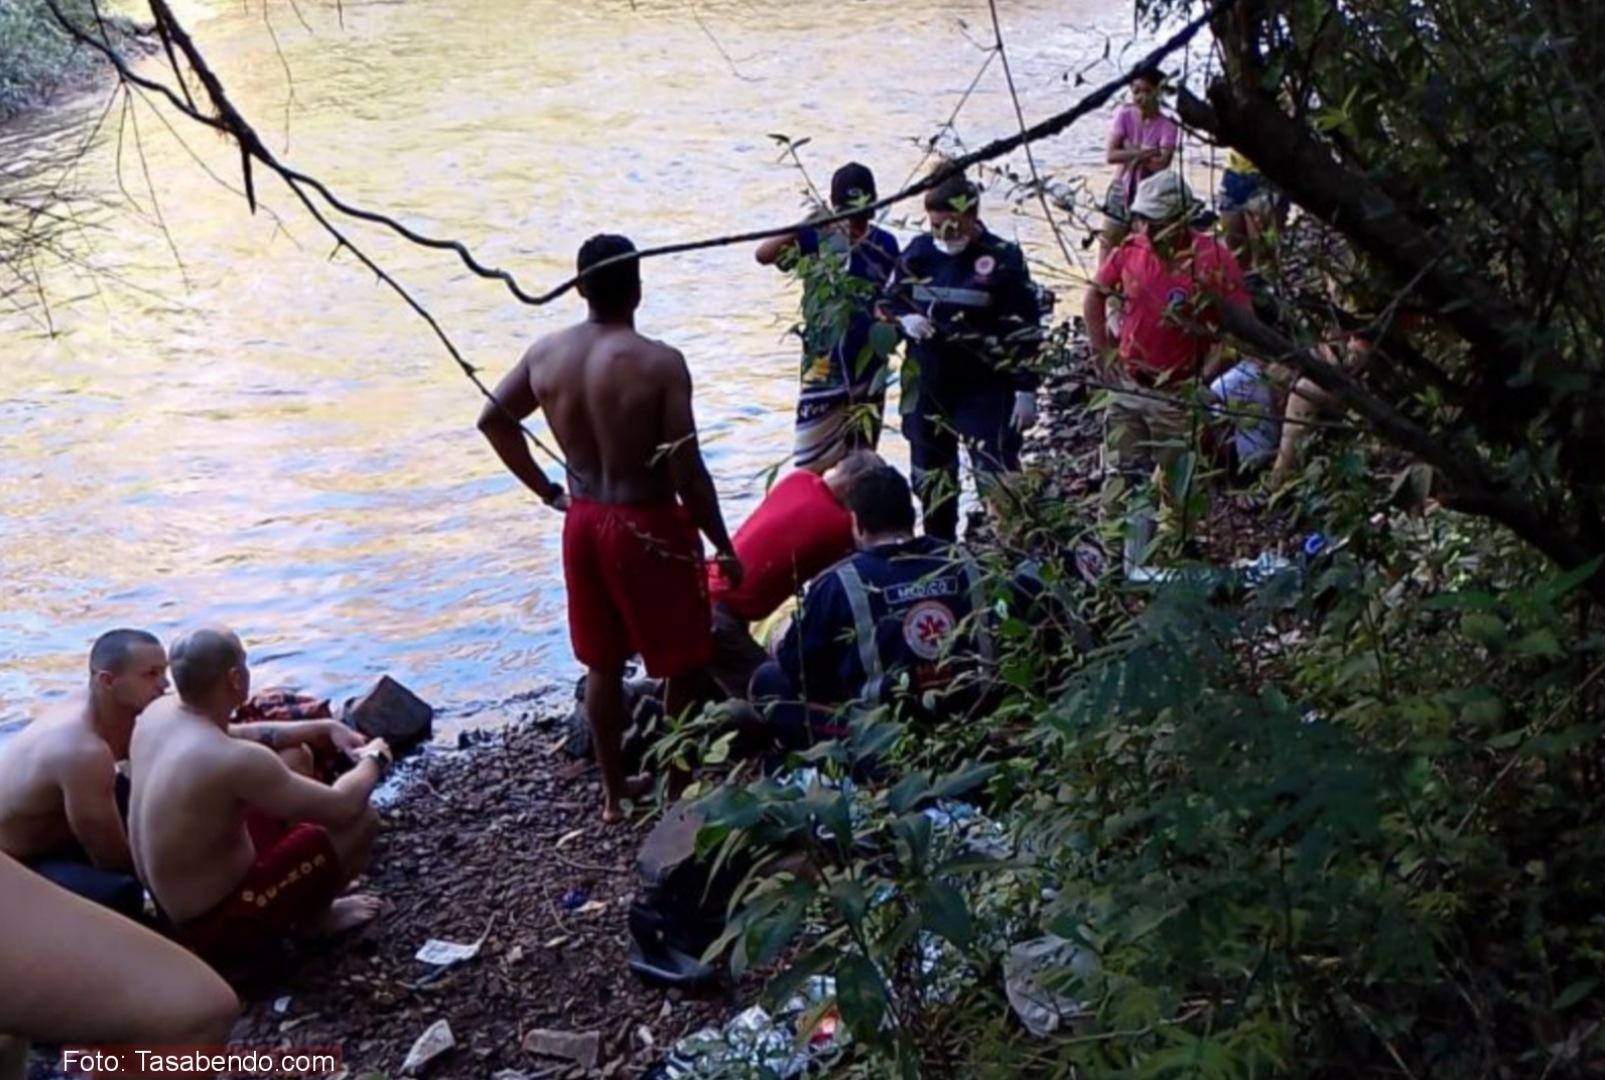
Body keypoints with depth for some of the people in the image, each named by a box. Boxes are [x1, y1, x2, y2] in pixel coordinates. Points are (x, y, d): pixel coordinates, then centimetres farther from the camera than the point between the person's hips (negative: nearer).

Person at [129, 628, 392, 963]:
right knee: (360, 820, -11)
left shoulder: (157, 714, -6)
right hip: (214, 924, -9)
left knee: (295, 758, 18)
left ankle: (307, 906, 23)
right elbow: (343, 807, -22)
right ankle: (311, 919, 14)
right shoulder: (232, 759, -32)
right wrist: (373, 759, -2)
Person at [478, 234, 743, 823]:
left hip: (583, 522, 6)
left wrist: (545, 490, 17)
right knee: (684, 665, 12)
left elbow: (493, 420, 10)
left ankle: (614, 788, 31)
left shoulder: (546, 353, -3)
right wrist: (724, 546, -7)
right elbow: (687, 473, -19)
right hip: (649, 526, -6)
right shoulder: (659, 362, -20)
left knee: (603, 663, 19)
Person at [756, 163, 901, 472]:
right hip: (823, 361, -1)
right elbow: (764, 255, -16)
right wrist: (802, 228, -30)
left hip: (867, 361, 1)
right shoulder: (816, 237, -3)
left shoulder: (884, 244, 1)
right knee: (810, 460, -1)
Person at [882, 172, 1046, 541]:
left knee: (996, 473, -12)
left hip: (985, 389, -5)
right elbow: (888, 300, 16)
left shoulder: (1001, 259, -10)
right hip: (927, 386, 5)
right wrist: (905, 319, -8)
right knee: (930, 474, 16)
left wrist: (1025, 389, -11)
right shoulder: (918, 252, 3)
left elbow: (1024, 331, -9)